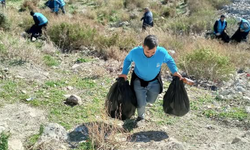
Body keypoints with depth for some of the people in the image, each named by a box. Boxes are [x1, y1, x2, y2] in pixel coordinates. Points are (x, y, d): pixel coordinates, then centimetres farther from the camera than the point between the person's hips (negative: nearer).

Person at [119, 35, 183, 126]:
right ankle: (141, 117, 37)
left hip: (154, 82, 2)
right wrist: (124, 73, -12)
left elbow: (169, 60, -7)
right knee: (141, 104, 1)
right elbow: (127, 60, -8)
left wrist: (175, 71, -15)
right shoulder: (135, 52, -33)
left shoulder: (162, 52, -32)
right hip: (139, 81, -2)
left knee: (151, 101, 23)